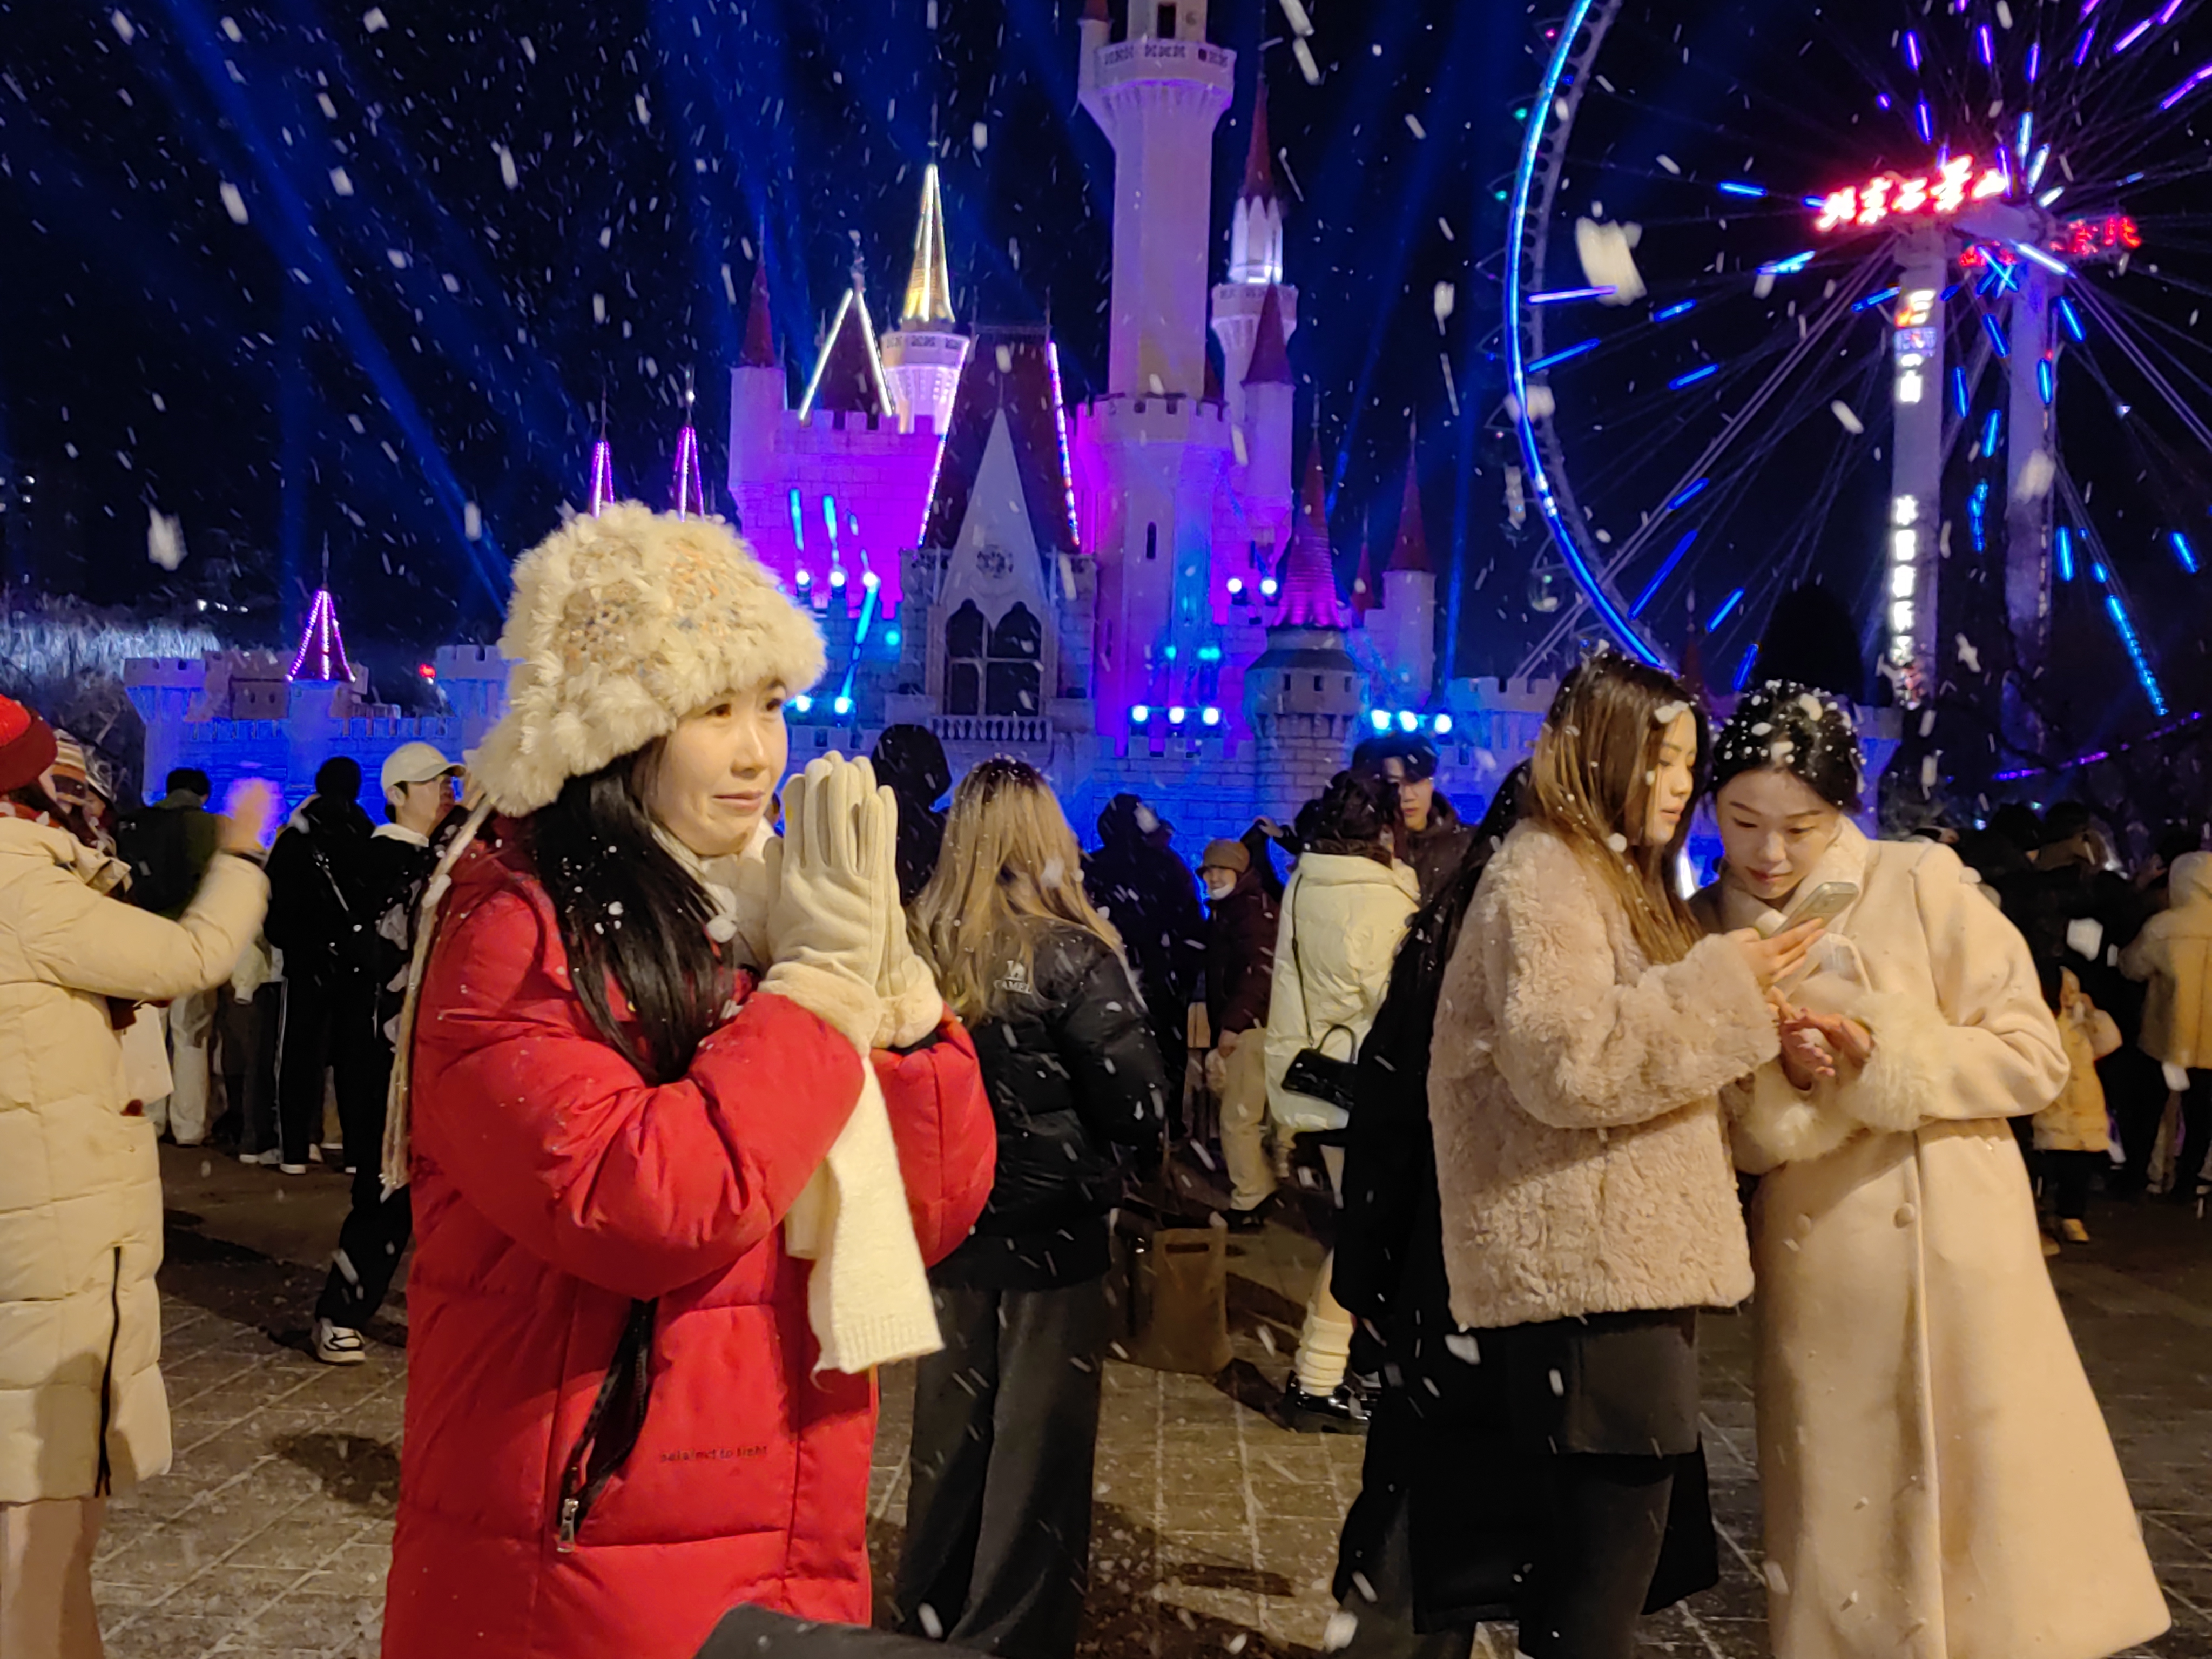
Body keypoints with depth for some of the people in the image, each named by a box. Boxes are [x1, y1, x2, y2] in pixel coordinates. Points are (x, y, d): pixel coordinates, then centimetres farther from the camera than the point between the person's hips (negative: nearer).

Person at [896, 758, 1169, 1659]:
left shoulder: (920, 948, -4)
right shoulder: (1068, 955, -16)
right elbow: (1141, 1107, -15)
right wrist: (1079, 1128, 4)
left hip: (945, 1224, 5)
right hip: (1052, 1231, -5)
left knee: (951, 1428, 19)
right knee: (1036, 1444, 8)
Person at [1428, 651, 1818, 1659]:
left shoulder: (1617, 877, 21)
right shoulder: (1544, 879, -11)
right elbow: (1567, 1061, -23)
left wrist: (1746, 1019, 18)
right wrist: (1725, 987, -18)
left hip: (1625, 1261, 10)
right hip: (1589, 1274, -10)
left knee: (1612, 1557, 14)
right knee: (1603, 1576, -7)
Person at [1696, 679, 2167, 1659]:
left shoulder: (1921, 888, -8)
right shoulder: (1704, 935, 0)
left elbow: (2034, 1057, -7)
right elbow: (1723, 1135, 0)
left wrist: (1885, 1057, -19)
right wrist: (1786, 1083, -20)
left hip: (1957, 1254, -2)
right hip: (1815, 1274, 2)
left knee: (1983, 1497, 6)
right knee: (1838, 1519, 10)